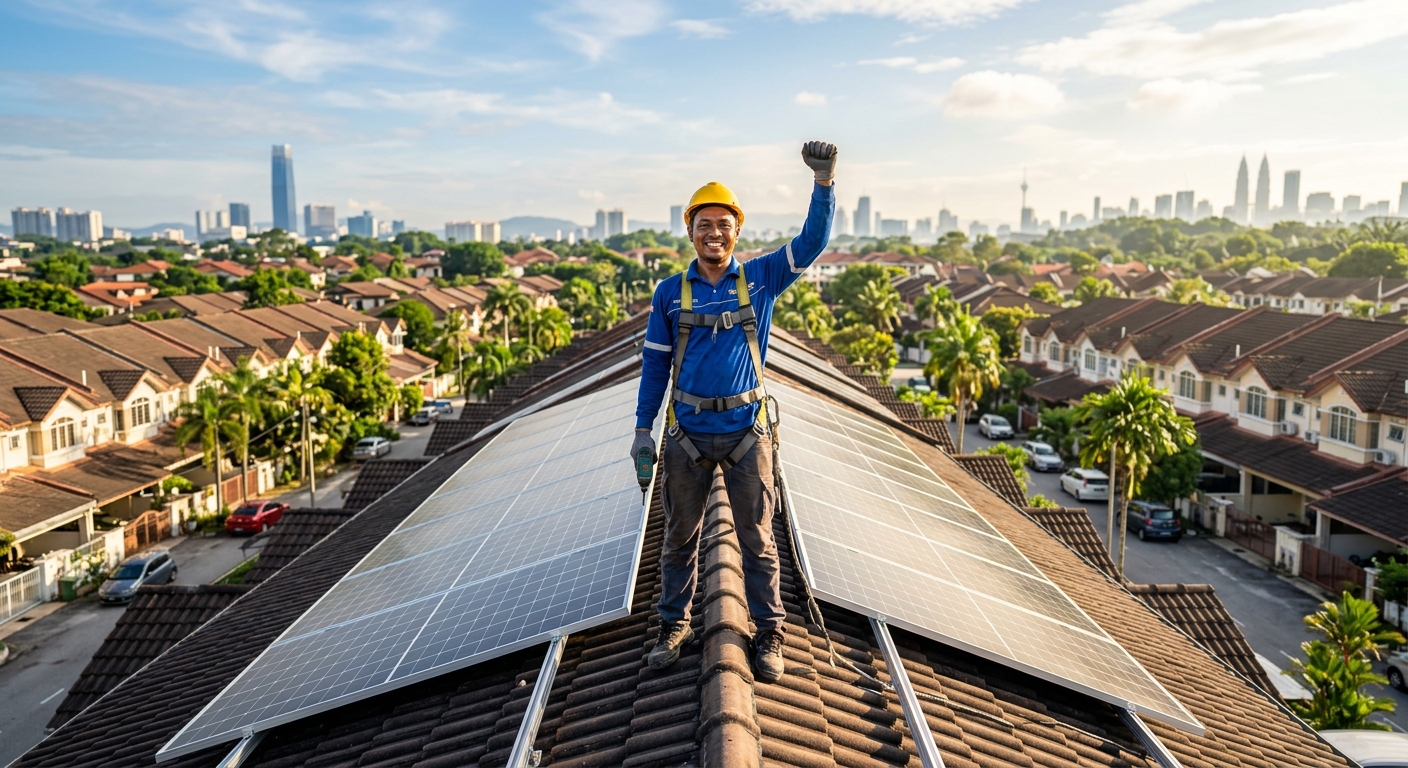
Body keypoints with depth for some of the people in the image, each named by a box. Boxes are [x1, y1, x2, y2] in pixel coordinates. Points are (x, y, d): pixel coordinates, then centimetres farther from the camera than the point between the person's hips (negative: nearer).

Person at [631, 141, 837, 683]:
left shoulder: (761, 279, 2)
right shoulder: (670, 292, 3)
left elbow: (812, 241, -6)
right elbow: (655, 362, 6)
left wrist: (823, 182, -21)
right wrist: (643, 428, 3)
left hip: (746, 431, 0)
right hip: (686, 433, 1)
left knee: (757, 538, 7)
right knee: (680, 536, 12)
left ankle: (768, 633, 20)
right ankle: (674, 626, 27)